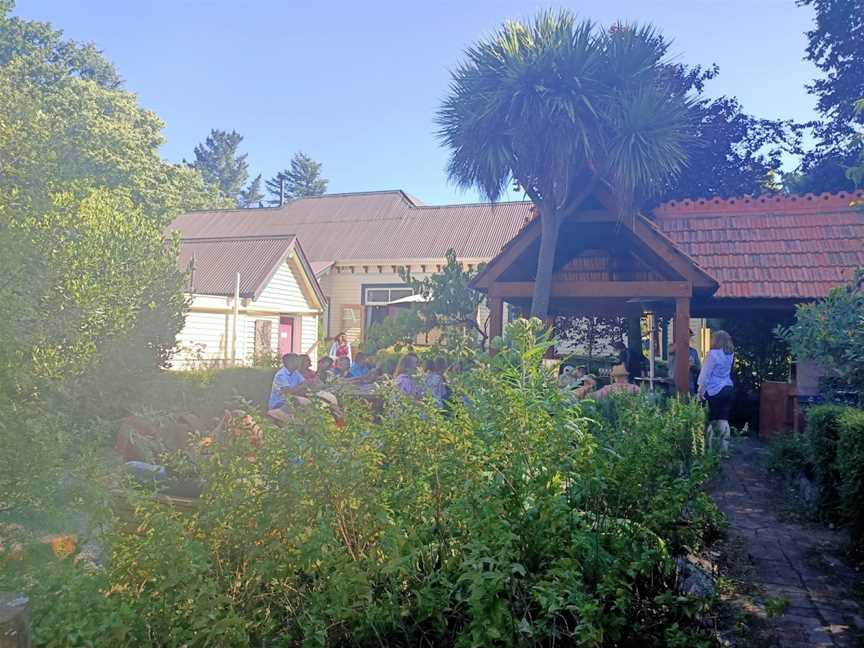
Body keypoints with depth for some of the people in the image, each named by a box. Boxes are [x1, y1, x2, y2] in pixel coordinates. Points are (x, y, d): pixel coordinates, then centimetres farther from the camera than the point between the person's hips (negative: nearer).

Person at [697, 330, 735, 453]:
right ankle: (724, 448, 6)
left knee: (711, 421, 2)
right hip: (727, 389, 6)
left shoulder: (713, 354, -12)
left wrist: (700, 391, -5)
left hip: (714, 391, -6)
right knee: (723, 420, 7)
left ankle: (709, 448, 6)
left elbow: (706, 375, -11)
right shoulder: (730, 354, 8)